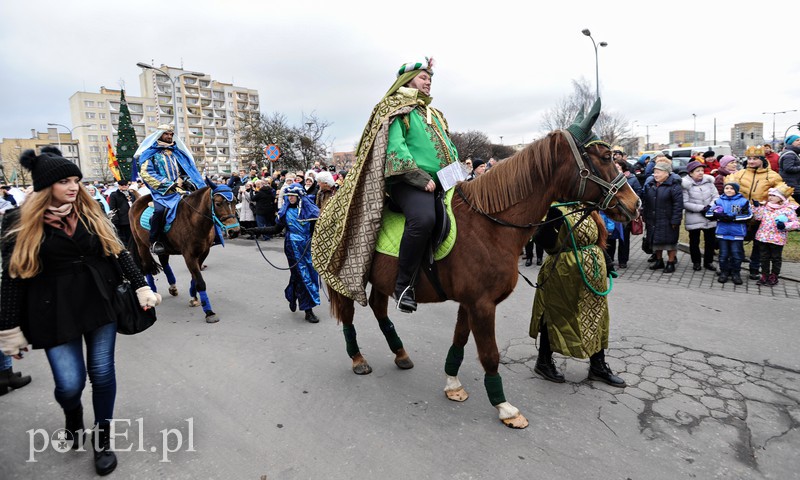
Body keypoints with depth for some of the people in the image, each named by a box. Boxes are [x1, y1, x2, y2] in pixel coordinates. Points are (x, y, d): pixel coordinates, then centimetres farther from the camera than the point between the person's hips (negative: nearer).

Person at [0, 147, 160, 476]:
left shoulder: (92, 214, 4)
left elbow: (118, 252, 5)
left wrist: (141, 287, -3)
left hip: (100, 302, 2)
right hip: (55, 311, -2)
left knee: (102, 373, 6)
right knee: (70, 384, -1)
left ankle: (102, 439, 27)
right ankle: (74, 417, 37)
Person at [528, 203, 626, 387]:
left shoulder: (589, 211, 8)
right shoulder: (557, 211, -15)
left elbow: (598, 240, 16)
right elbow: (542, 240, -23)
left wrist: (606, 263, 15)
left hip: (593, 274, 8)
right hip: (564, 274, -7)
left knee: (595, 318, 14)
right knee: (557, 316, 6)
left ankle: (598, 366, 29)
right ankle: (543, 362, 24)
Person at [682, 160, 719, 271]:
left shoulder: (708, 181, 3)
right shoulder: (686, 184, -10)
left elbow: (716, 196, 4)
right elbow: (685, 203, -14)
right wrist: (701, 208, -17)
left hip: (710, 218, 4)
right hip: (694, 219, -4)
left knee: (710, 240, 11)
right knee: (694, 241, 8)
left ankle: (708, 262, 26)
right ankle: (696, 262, 24)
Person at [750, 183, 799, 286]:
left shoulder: (788, 209, -6)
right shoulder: (765, 207, 6)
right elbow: (758, 217, -1)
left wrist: (785, 225, -22)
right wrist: (756, 207, -9)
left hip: (777, 239, -4)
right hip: (763, 237, 4)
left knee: (776, 258, 10)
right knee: (764, 257, 12)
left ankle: (774, 277, 21)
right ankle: (764, 275, 22)